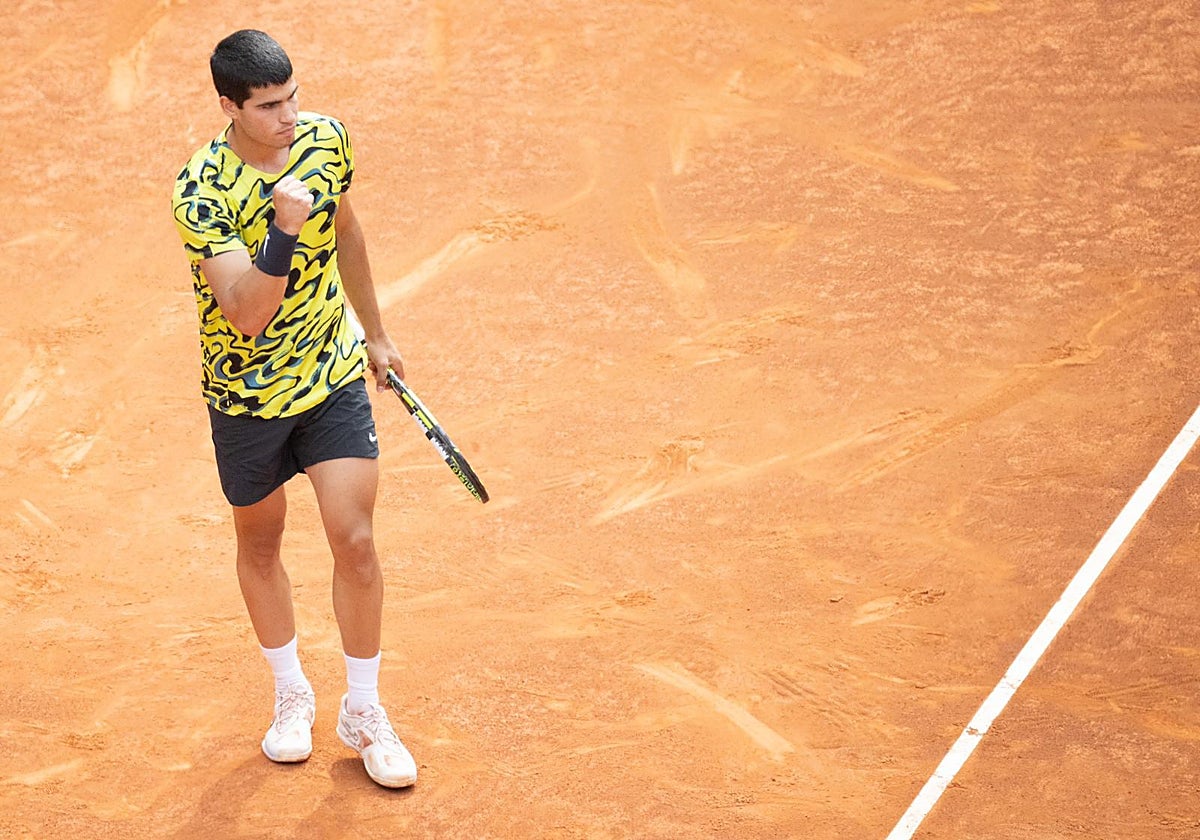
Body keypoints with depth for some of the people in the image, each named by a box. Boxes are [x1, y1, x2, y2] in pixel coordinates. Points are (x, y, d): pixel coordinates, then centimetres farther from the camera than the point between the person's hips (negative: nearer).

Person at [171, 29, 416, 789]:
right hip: (247, 396, -2)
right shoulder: (202, 190, -24)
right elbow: (246, 313, -31)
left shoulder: (326, 138, -9)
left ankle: (363, 711, 14)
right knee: (260, 542, 16)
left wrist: (375, 332, 19)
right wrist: (284, 231, -46)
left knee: (355, 541, -5)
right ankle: (292, 694, 38)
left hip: (335, 376, 2)